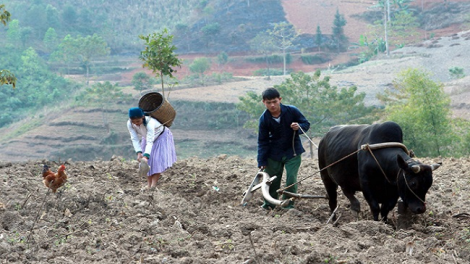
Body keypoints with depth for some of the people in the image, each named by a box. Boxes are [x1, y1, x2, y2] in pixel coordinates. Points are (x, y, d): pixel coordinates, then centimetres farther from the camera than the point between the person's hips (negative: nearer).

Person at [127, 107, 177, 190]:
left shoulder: (149, 122, -43)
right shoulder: (130, 124, -28)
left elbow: (150, 142, -47)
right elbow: (135, 139, -26)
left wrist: (145, 156, -58)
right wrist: (139, 153, -41)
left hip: (161, 136, -5)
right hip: (147, 136, 5)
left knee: (158, 160, -17)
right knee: (147, 162, -2)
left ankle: (153, 186, -20)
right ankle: (149, 186, -1)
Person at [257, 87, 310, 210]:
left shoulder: (292, 111, -16)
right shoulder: (264, 118, -12)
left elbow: (306, 124, -3)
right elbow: (262, 141, -5)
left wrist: (299, 127, -28)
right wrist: (261, 162, -8)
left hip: (292, 151, -1)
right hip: (274, 153, 1)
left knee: (291, 178, -9)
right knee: (272, 179, 7)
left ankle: (289, 205, 2)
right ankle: (269, 204, 24)